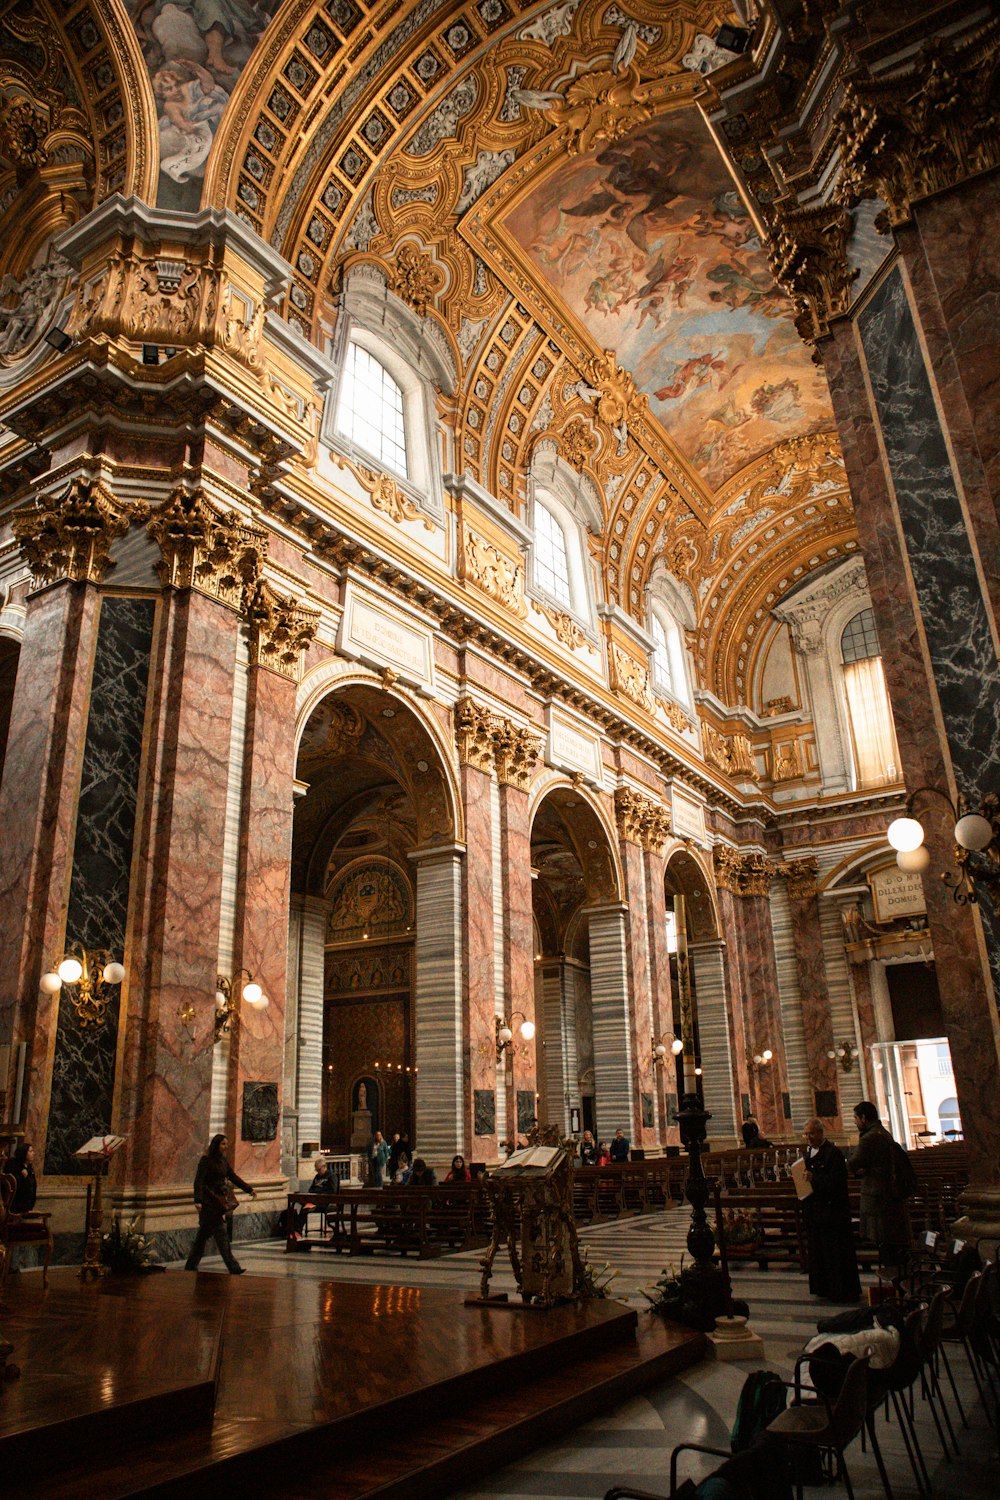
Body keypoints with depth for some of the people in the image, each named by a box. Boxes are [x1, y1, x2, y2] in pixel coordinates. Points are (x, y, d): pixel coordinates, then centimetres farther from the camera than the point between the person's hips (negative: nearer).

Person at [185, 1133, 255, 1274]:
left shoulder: (223, 1159, 10)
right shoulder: (206, 1160, -13)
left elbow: (233, 1177, 18)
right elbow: (198, 1181, -20)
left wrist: (249, 1189, 16)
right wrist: (198, 1200, -32)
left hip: (223, 1199, 7)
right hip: (211, 1201, -7)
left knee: (204, 1234, 12)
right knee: (221, 1232, -7)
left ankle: (191, 1265, 21)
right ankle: (233, 1267, -7)